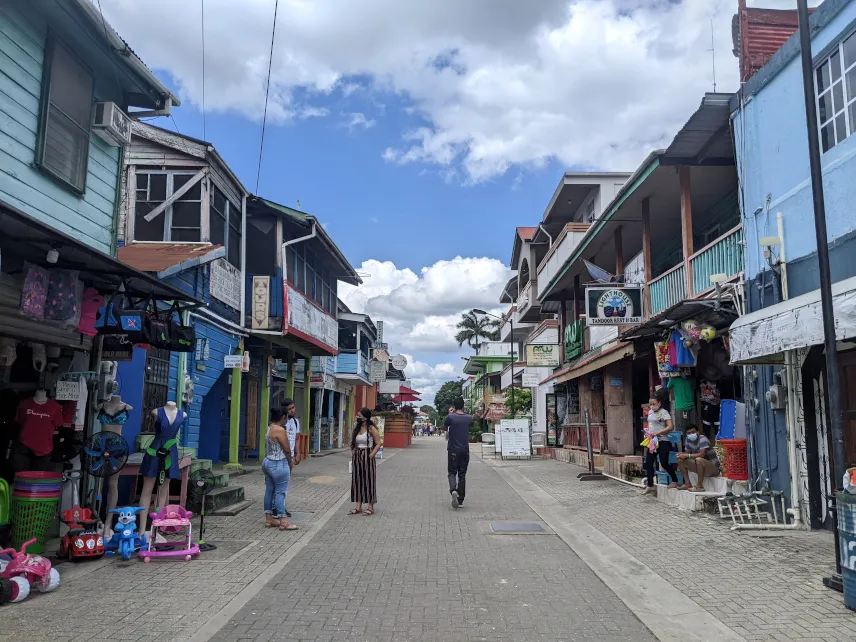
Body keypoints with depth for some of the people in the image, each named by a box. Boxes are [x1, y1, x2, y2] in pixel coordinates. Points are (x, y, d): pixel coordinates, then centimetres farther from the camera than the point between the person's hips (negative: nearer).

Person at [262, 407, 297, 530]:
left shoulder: (269, 429, 10)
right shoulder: (280, 430, -18)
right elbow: (287, 449, -15)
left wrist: (289, 460, 13)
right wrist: (290, 462, 4)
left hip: (268, 462, 9)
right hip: (278, 464, -9)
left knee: (269, 490, 11)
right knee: (280, 492, -5)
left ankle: (269, 519, 17)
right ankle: (283, 521, -2)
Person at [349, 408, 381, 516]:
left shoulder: (371, 429, -8)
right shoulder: (357, 429, 11)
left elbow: (378, 444, -10)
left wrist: (370, 456, -17)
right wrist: (353, 455, 7)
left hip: (367, 457, -7)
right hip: (357, 457, 7)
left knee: (368, 481, 0)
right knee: (357, 481, 7)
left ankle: (371, 507, 8)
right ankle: (358, 507, 14)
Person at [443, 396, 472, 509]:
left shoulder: (450, 417, -10)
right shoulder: (469, 418, -1)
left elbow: (445, 429, 8)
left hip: (453, 450, -2)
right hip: (465, 450, 2)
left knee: (452, 473, 6)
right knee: (462, 475, 9)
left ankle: (453, 490, -23)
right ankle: (460, 500, 10)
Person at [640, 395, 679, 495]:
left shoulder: (664, 412, -11)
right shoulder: (650, 412, 11)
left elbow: (671, 427, -19)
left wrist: (657, 433, -23)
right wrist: (648, 432, 4)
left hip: (662, 441, -8)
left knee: (664, 463, -4)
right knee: (648, 463, 4)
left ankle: (675, 481, 19)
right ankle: (650, 486, 12)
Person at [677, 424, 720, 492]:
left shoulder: (703, 439, -21)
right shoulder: (689, 439, 1)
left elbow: (702, 454, -32)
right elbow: (687, 452, 11)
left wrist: (687, 455, -28)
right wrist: (682, 454, -13)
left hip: (713, 467, -8)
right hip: (700, 466, 8)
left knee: (698, 459, -38)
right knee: (680, 460, 1)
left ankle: (700, 486, -26)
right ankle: (687, 484, 2)